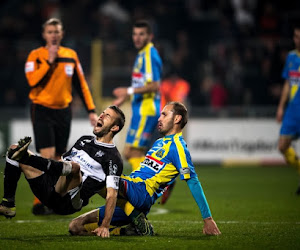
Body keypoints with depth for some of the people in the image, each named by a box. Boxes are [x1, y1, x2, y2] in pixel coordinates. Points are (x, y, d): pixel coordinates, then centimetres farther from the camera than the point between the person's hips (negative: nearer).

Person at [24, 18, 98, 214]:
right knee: (47, 157, -14)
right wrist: (49, 61, -18)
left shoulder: (71, 56, 10)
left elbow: (81, 84, 13)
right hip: (42, 110, -4)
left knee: (58, 159, 6)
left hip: (64, 111, 4)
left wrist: (91, 110, 8)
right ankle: (40, 201, -7)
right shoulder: (36, 56, -2)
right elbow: (32, 80, -18)